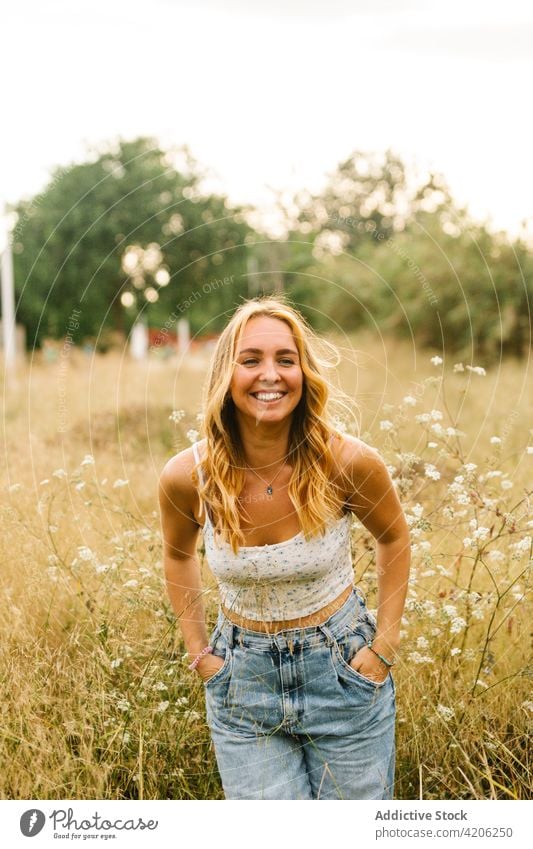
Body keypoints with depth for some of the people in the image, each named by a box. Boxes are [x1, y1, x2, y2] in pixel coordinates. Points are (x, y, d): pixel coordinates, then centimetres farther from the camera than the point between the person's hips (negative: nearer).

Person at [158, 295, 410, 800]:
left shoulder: (349, 463, -19)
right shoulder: (187, 475, -16)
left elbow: (393, 538, 2)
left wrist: (385, 645, -2)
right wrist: (198, 652, 4)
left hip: (345, 674, 0)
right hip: (243, 681, 1)